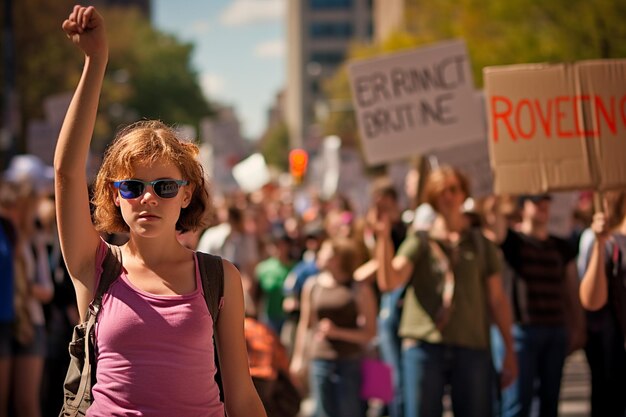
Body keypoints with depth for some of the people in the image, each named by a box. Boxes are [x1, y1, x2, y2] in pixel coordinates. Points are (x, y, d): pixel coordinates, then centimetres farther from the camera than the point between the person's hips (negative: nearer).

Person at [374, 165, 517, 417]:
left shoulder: (481, 245, 13)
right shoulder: (419, 242, 8)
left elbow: (497, 299, 13)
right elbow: (389, 281, -7)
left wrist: (509, 351, 9)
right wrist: (384, 238, -17)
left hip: (472, 349, 2)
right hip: (424, 346, -1)